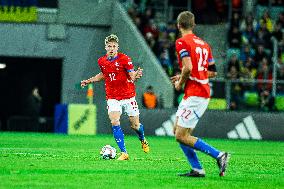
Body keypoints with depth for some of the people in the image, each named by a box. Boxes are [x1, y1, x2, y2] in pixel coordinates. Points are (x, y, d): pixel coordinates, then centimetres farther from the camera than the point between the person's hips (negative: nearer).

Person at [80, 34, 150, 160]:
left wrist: (136, 75, -34)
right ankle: (124, 153, -13)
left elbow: (132, 77, -12)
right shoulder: (101, 61, 2)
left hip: (128, 96, -2)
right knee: (114, 123, -17)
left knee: (135, 125, 5)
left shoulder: (125, 59, -11)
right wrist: (89, 81, 18)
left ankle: (143, 140, 41)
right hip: (112, 97, 2)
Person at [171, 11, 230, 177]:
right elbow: (213, 72, 18)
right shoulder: (204, 44, 15)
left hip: (195, 95, -9)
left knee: (182, 136, -7)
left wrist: (180, 82, -5)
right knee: (177, 130, 13)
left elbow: (188, 67, -24)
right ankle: (197, 169, 9)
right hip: (203, 92, 9)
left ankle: (219, 155, -9)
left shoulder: (182, 42, -10)